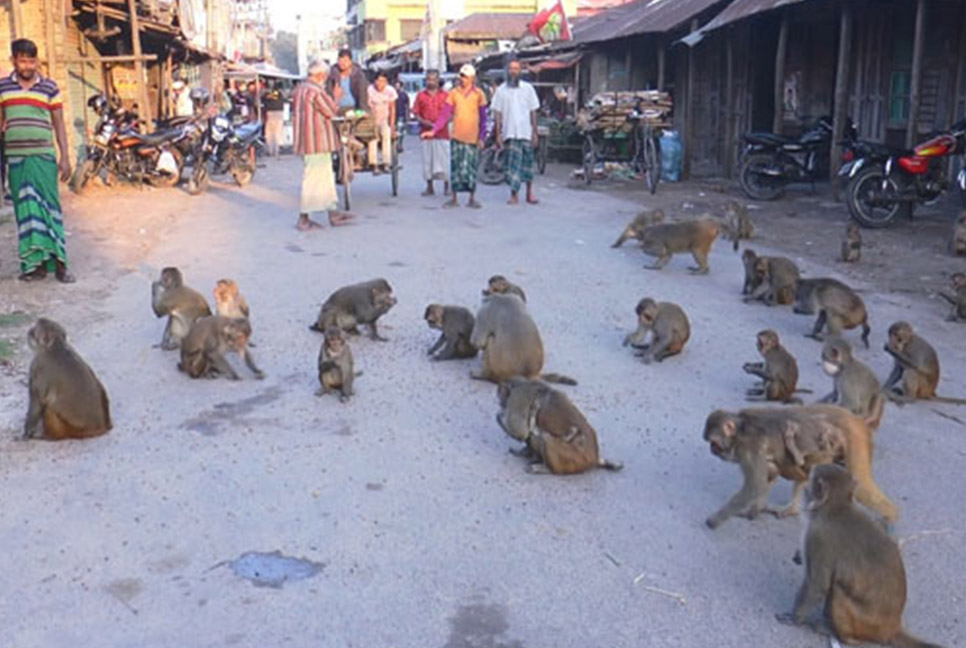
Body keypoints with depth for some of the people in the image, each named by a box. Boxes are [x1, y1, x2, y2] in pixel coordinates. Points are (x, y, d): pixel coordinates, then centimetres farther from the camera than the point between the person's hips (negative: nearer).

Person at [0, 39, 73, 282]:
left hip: (43, 157, -2)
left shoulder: (49, 87, 4)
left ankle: (58, 262, -4)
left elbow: (59, 124, 5)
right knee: (24, 210, 3)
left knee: (49, 207, -4)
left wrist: (65, 157, -1)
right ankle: (35, 263, 6)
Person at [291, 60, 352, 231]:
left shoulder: (300, 89, 13)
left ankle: (333, 213, 20)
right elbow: (331, 111, -13)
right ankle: (303, 218, -1)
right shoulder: (316, 91, -18)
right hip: (316, 141, -10)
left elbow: (296, 113, 22)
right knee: (313, 178, -5)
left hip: (306, 141, 10)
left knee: (326, 176, 15)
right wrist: (336, 97, 3)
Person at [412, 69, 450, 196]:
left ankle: (446, 186, 6)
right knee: (427, 159, 4)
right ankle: (429, 187, 13)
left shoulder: (445, 95, 6)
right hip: (427, 132, 2)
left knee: (444, 158, -3)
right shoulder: (421, 95, 9)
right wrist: (423, 121, -11)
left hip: (442, 132, -1)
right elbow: (415, 112, 7)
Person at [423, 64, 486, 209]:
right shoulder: (454, 93, 4)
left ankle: (472, 199, 12)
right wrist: (433, 131, -7)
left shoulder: (478, 94, 1)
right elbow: (445, 115, 2)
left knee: (471, 169, 3)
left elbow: (483, 118, 3)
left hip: (472, 138, -1)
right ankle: (454, 199, 10)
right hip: (457, 137, 1)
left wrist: (482, 137, -2)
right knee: (455, 167, 2)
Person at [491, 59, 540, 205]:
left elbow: (533, 112, 7)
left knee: (528, 162, 7)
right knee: (513, 163, -5)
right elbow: (497, 113, 3)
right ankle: (514, 194, -1)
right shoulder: (501, 90, 4)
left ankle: (529, 192, 18)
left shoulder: (528, 88, 6)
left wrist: (535, 132, 2)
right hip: (510, 132, -1)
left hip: (526, 132, 1)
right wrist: (498, 134, -3)